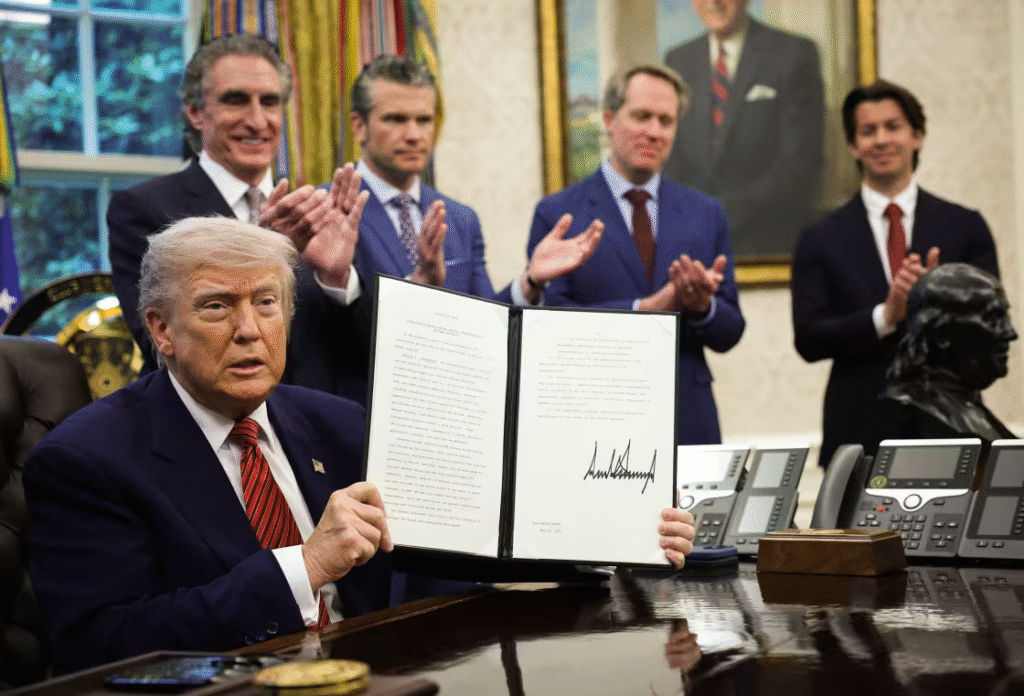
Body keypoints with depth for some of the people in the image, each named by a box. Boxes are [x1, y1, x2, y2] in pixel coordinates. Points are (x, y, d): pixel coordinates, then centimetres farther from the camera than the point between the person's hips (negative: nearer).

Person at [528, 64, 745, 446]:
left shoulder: (706, 214, 11)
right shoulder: (557, 214, 0)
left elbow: (729, 333, 10)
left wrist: (702, 305, -13)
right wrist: (644, 308, -18)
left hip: (688, 424, 3)